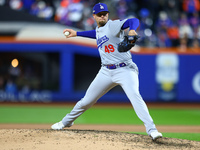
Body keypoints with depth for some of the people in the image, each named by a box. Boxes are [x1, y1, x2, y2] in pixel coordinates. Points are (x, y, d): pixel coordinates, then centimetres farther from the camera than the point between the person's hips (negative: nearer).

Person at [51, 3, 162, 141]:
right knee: (87, 101, 12)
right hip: (106, 71, 7)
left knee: (135, 96, -28)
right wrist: (76, 33, 44)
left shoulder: (113, 25, -8)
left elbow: (134, 21, -24)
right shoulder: (98, 30, 16)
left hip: (125, 70, -7)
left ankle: (151, 130, -32)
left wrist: (132, 30, -47)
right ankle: (66, 122, 34)